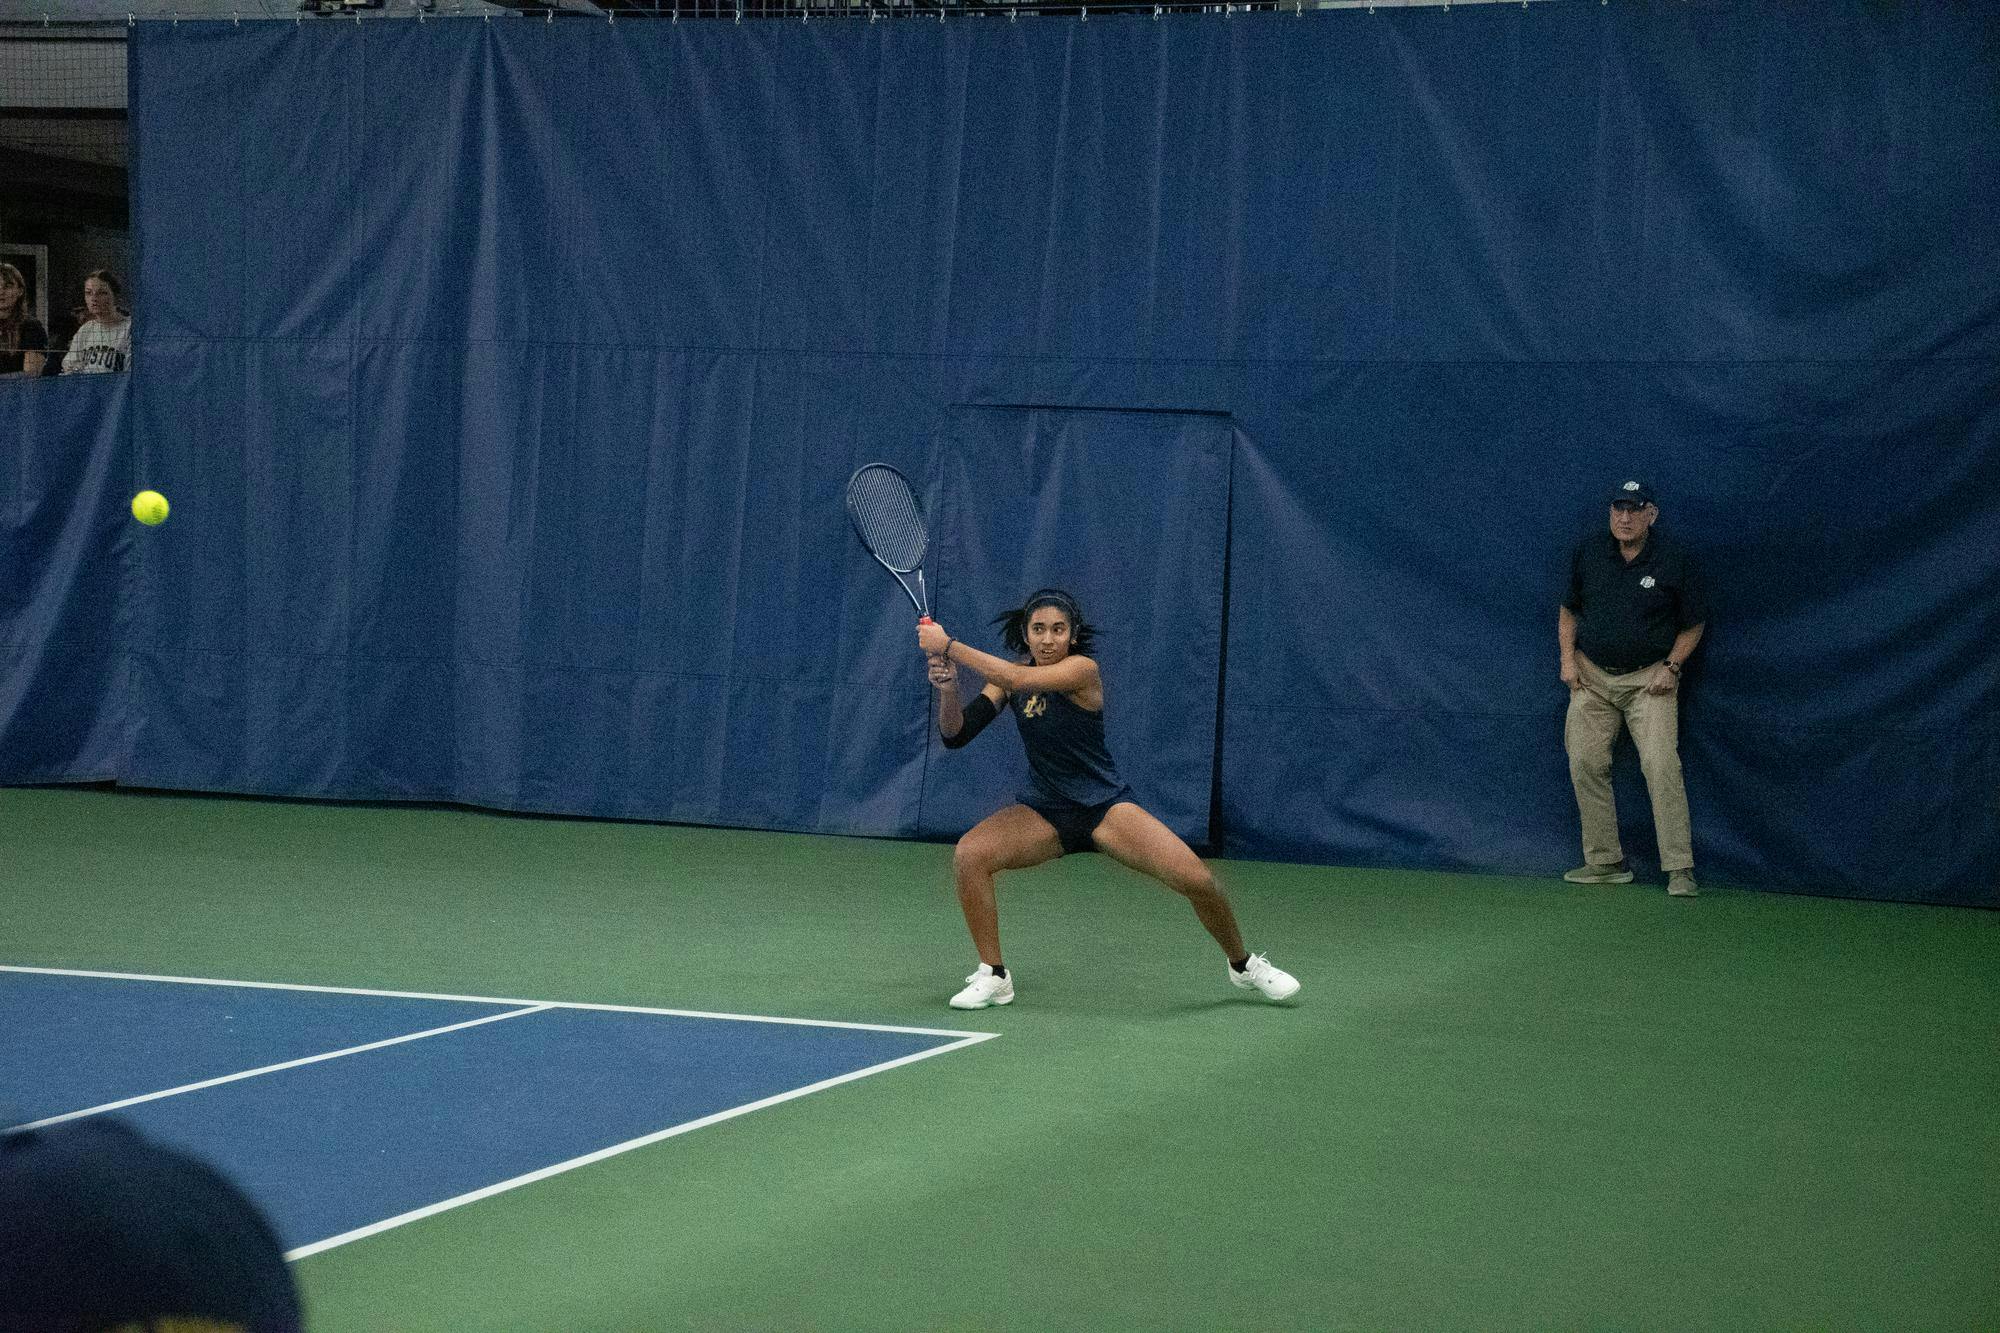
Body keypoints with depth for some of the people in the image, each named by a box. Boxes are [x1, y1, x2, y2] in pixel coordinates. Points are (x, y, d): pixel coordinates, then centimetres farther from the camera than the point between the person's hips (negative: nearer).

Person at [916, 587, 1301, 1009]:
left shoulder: (1082, 670, -19)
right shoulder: (1009, 674, -2)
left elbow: (1019, 679, -37)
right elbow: (955, 735, -8)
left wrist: (948, 646, -35)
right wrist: (947, 687, -27)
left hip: (1105, 806, -4)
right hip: (1044, 811, 4)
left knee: (1196, 879, -19)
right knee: (968, 855, -24)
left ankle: (1244, 965, 11)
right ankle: (993, 977, -8)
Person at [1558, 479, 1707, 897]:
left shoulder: (1675, 561, -6)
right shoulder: (1587, 552, 3)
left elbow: (1693, 623, 3)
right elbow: (1568, 609, 15)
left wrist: (1671, 667, -9)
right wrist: (1567, 658, 2)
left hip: (1650, 679, -4)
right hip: (1592, 675, 4)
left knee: (1661, 765, -17)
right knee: (1586, 765, -2)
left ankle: (1680, 869, -14)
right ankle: (1605, 861, 8)